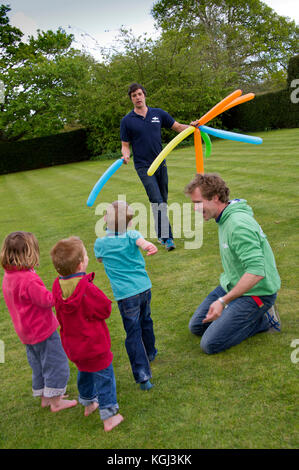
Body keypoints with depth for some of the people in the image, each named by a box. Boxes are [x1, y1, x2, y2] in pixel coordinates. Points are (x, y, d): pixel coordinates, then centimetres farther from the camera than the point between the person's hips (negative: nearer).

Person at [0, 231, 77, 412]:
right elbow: (47, 300, -23)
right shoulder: (29, 279, -29)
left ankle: (45, 397, 37)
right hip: (43, 329, -9)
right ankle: (56, 401, 18)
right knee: (56, 363, 7)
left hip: (27, 332, 9)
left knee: (38, 365, 23)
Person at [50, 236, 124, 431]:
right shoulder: (88, 290, -30)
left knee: (85, 372, 29)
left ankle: (88, 403, 49)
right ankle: (109, 416, 19)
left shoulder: (58, 286, -10)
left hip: (72, 345, 7)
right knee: (104, 377, 9)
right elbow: (105, 310, -16)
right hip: (94, 345, -7)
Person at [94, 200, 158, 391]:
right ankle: (150, 353, 49)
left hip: (125, 294, -3)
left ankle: (143, 376, -7)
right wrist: (149, 246, -48)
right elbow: (141, 241, -27)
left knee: (133, 334, -2)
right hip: (144, 287, 3)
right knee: (146, 321, 26)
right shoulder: (132, 235, -4)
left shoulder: (100, 243, -3)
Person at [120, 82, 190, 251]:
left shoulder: (159, 114, 6)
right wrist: (125, 155, -19)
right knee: (156, 200, -17)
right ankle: (167, 237, -18)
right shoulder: (127, 121, -1)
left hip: (161, 164, 4)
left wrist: (191, 126, -9)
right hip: (143, 166, -4)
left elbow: (177, 127, 11)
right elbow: (125, 145, 3)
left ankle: (161, 234, 25)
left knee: (163, 201, 10)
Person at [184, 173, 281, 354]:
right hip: (231, 285, 10)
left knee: (210, 344, -12)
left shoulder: (239, 225, -28)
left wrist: (223, 301, -31)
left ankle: (264, 319, 2)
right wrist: (224, 296, 12)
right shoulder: (225, 218, 4)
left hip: (255, 292, -10)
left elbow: (256, 272, -34)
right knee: (196, 326, 11)